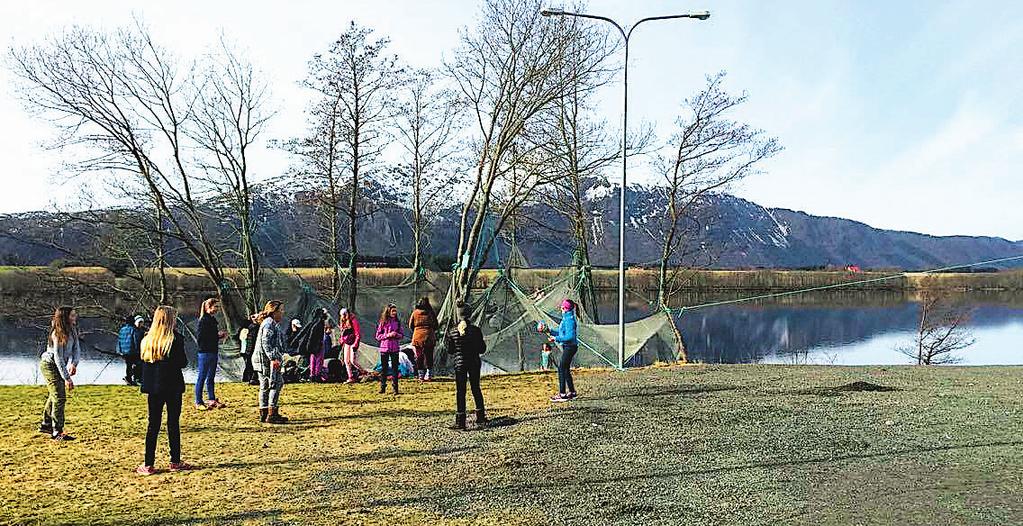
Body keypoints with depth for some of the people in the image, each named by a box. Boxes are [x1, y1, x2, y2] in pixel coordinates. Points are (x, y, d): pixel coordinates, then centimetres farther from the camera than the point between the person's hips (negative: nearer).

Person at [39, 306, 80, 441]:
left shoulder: (72, 330, -2)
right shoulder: (58, 334, -26)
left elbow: (77, 348, -2)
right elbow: (58, 357, -28)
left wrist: (74, 363, -22)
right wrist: (66, 378, -30)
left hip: (59, 366, 9)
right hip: (49, 365, -9)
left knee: (53, 395, 21)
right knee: (59, 398, -13)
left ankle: (46, 425, 38)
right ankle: (57, 432, -9)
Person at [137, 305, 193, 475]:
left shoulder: (146, 340, 4)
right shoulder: (176, 339, -11)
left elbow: (143, 361, 10)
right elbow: (183, 363, -7)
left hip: (152, 387, 4)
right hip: (172, 387, -4)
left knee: (153, 424, 7)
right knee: (173, 423, 6)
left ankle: (148, 464, 6)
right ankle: (175, 462, 12)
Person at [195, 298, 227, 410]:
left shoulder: (213, 319, 14)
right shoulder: (203, 320, -13)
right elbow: (200, 338, -19)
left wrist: (220, 335, 4)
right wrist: (217, 335, -19)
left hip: (213, 352, 9)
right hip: (205, 353, -9)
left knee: (211, 378, 14)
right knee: (202, 378, -1)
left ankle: (212, 400, 22)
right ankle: (198, 402, 5)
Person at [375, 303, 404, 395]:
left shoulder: (397, 322, 7)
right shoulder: (383, 323, 0)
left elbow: (402, 335, 11)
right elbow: (378, 336, 0)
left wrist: (397, 335, -10)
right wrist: (388, 335, -14)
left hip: (395, 348, 2)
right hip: (384, 348, -1)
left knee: (395, 368, 1)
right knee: (384, 368, 3)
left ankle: (395, 388, 6)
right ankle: (382, 387, 12)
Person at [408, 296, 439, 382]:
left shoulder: (415, 313, -1)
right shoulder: (431, 312, -2)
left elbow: (410, 326, 7)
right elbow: (436, 325, 6)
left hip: (417, 337, 0)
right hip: (429, 337, 0)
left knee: (419, 357, 7)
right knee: (429, 356, 9)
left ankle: (421, 376, 7)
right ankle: (429, 375, 8)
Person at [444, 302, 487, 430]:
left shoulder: (452, 332, -6)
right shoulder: (475, 330, -8)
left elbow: (450, 350, 0)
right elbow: (482, 349, -2)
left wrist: (446, 341, 17)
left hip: (459, 364, -1)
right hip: (474, 363, 1)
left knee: (460, 392, 2)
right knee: (476, 389, 16)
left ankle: (460, 421, -3)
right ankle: (480, 417, 23)